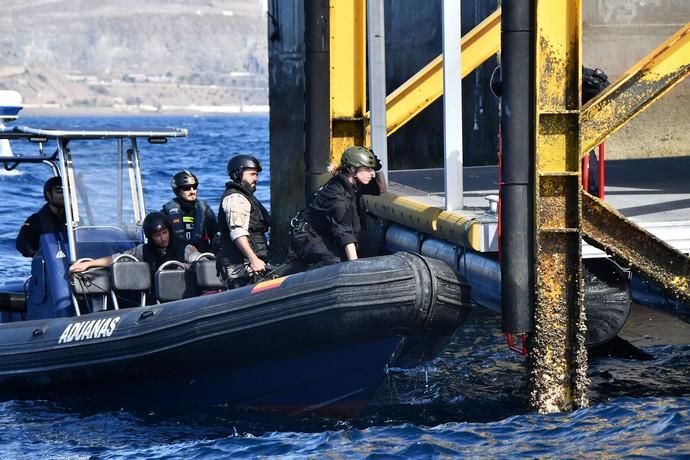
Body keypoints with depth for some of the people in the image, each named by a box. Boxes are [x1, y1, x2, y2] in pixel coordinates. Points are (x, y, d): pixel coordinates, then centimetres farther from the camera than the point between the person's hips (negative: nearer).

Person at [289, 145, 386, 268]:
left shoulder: (355, 185, 0)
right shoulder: (336, 193, -27)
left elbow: (381, 190, 17)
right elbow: (344, 231, -34)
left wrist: (377, 170, -4)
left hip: (325, 237, 10)